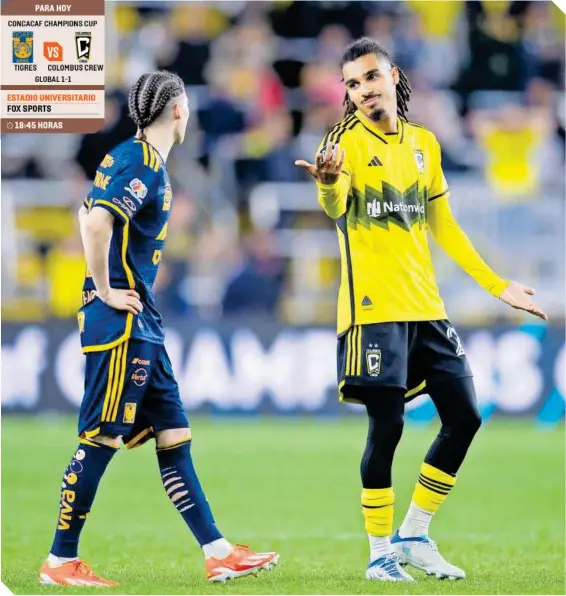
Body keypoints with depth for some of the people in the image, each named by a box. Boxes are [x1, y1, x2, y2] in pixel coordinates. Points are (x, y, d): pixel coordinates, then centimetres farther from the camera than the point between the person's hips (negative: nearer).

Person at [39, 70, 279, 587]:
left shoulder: (142, 161, 16)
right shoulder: (141, 163, -14)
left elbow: (90, 214, 27)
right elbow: (95, 221, -28)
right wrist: (106, 292, -19)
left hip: (141, 326, 10)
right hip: (119, 324, -10)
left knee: (174, 436, 9)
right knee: (101, 439, -6)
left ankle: (218, 554, 10)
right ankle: (60, 562, 0)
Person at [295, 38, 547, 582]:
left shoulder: (423, 143, 13)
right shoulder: (346, 141, -6)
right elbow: (335, 207, -27)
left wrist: (497, 286, 22)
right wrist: (329, 183, -51)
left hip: (425, 307, 7)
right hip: (374, 307, -6)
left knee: (463, 417, 5)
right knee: (386, 426, -9)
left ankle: (413, 537, 17)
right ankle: (380, 555, 2)